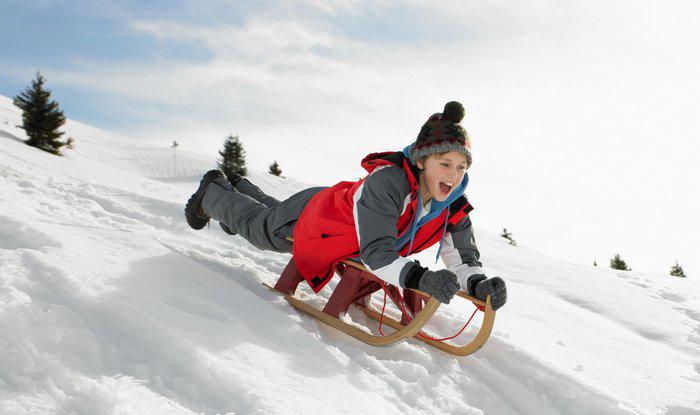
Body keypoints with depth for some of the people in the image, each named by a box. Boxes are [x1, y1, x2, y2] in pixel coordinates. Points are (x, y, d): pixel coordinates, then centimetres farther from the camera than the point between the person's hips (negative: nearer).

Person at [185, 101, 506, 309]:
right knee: (255, 224, 26)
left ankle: (239, 186, 67)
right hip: (308, 217, -6)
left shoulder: (453, 209, -25)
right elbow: (376, 252, -50)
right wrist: (419, 279, -65)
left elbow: (463, 259, -21)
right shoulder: (387, 181, -45)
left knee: (272, 209, 37)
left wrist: (479, 284, -43)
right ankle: (213, 192, 57)